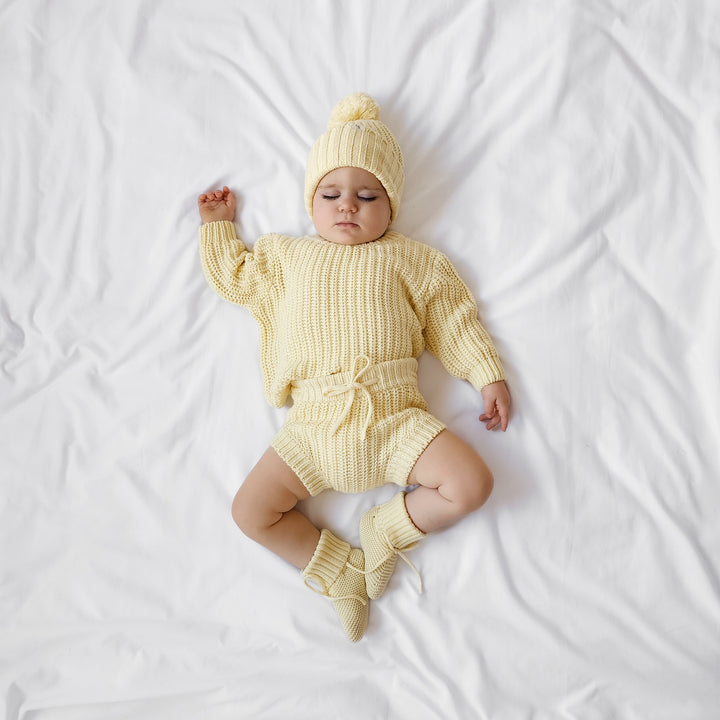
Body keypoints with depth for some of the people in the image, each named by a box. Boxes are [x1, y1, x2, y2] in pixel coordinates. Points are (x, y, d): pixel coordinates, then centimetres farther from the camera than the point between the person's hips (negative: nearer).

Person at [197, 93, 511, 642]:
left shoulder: (408, 258, 11)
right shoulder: (285, 256, 18)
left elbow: (453, 320, 11)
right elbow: (233, 276, 31)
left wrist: (489, 375, 5)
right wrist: (218, 225, 35)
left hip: (393, 417, -1)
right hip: (315, 426, 2)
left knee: (472, 483, -17)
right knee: (250, 510, -6)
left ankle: (386, 532, 5)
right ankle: (336, 569, 8)